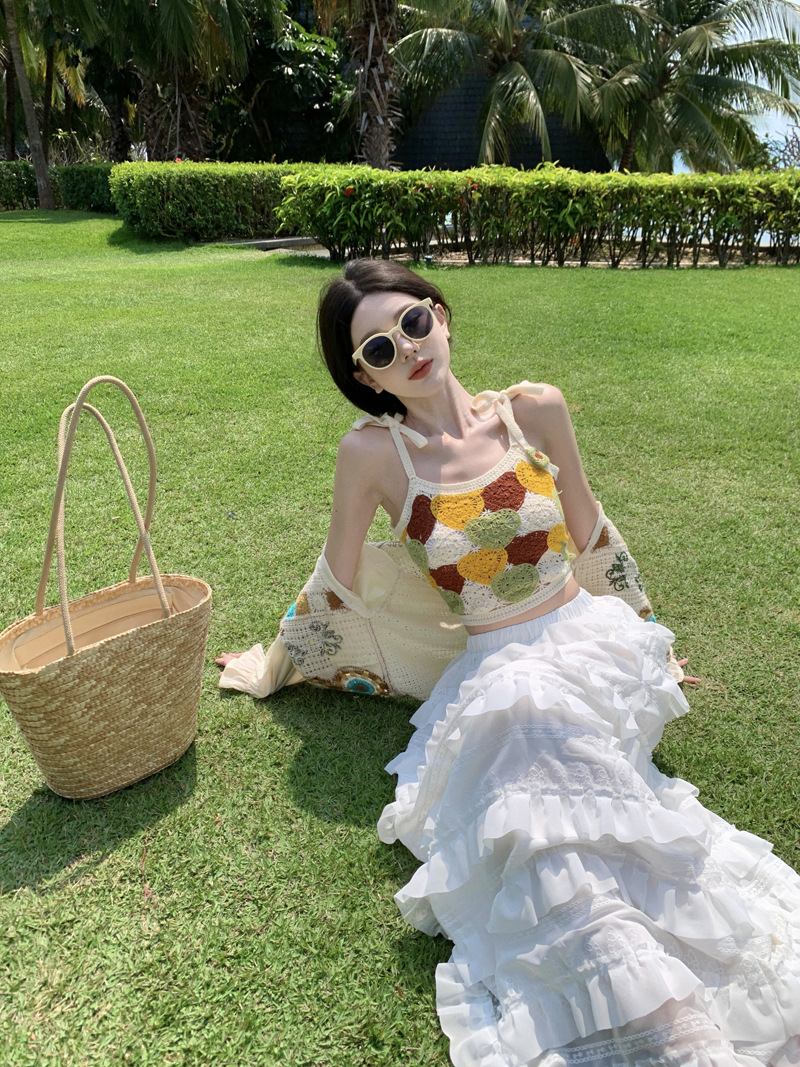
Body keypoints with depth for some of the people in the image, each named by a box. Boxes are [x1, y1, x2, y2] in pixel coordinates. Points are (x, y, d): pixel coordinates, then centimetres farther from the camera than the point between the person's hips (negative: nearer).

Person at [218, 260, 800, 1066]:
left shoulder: (535, 409, -1)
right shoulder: (374, 452, -9)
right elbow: (338, 583, 5)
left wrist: (643, 630, 22)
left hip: (589, 636, 1)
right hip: (493, 669, -1)